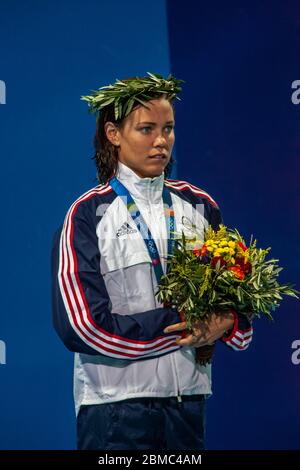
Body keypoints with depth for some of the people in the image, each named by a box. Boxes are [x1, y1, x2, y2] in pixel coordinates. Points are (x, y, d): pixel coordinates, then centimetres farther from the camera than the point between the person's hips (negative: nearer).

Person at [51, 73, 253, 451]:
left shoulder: (200, 206, 10)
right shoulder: (87, 215, -5)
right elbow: (82, 327, -13)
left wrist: (224, 323, -10)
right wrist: (181, 323, -11)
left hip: (189, 398, 4)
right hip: (115, 403, -4)